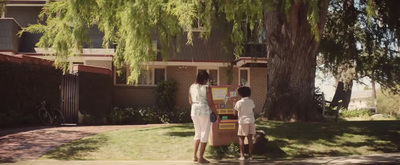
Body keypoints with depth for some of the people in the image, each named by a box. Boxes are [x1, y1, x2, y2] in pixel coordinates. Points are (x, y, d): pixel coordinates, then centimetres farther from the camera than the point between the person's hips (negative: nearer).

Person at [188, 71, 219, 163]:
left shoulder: (192, 87, 5)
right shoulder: (206, 88, -11)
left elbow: (190, 102, 11)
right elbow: (211, 103, -10)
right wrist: (216, 114, -2)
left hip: (194, 111, 6)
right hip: (204, 112, -5)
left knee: (197, 133, 19)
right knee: (204, 134, 5)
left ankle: (195, 156, 17)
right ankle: (201, 158, 7)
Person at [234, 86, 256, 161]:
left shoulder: (239, 102, -9)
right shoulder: (251, 101, 5)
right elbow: (252, 111, 9)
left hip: (243, 122, -4)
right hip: (251, 121, 4)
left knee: (241, 138, 4)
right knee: (250, 138, 6)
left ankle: (242, 155, -1)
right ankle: (250, 155, 6)